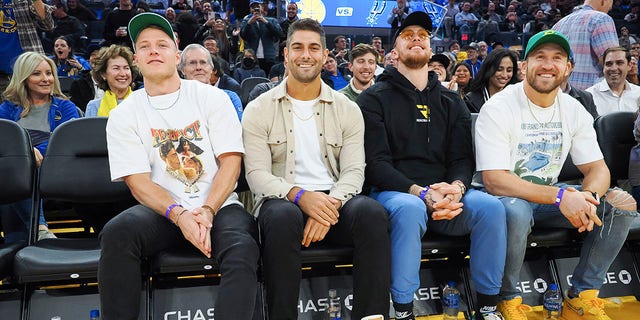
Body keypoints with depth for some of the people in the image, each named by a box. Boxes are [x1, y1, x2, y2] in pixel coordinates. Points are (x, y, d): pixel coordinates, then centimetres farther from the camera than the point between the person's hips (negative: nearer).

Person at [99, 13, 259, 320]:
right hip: (162, 210, 1)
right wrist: (179, 215, -21)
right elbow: (138, 181, -3)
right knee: (117, 233, -30)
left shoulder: (211, 97, 5)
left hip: (219, 206, 0)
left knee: (242, 249, -33)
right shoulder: (123, 115, 6)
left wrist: (206, 212, -18)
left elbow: (231, 161, -3)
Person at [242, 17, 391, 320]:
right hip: (282, 200, -1)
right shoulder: (258, 110, 4)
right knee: (284, 217, -37)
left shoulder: (347, 109, 9)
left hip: (334, 201, 2)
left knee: (372, 212, -31)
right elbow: (257, 174, -4)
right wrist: (299, 195, -23)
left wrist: (329, 205, -21)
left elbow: (354, 171, 0)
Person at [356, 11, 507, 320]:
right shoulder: (374, 99, 3)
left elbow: (462, 158, 7)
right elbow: (376, 163, -7)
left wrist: (456, 188, -17)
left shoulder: (451, 102, 16)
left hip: (444, 194, 4)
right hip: (393, 193, -3)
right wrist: (421, 193, -22)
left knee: (490, 206, -25)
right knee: (410, 209, -37)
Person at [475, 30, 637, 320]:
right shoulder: (498, 108, -17)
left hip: (552, 196, 6)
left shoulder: (574, 110, 1)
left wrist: (588, 197, -23)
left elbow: (597, 168, 2)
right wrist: (560, 196, -32)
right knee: (515, 211, -39)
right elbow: (494, 181, -24)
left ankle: (580, 297, 1)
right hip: (507, 197, -6)